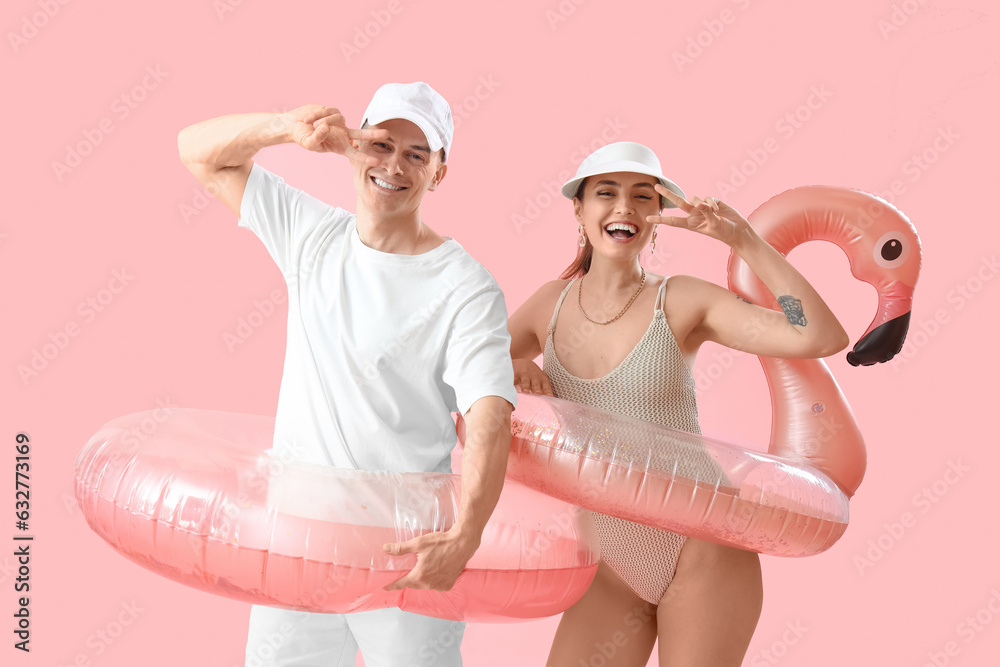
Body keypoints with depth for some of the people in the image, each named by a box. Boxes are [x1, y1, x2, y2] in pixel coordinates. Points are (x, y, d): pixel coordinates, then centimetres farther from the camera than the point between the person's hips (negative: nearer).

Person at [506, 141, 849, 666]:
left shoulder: (681, 301, -9)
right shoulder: (552, 303, 2)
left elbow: (824, 338, -17)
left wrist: (745, 241, -20)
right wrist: (512, 368, -8)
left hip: (701, 549, -3)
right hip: (611, 567, 3)